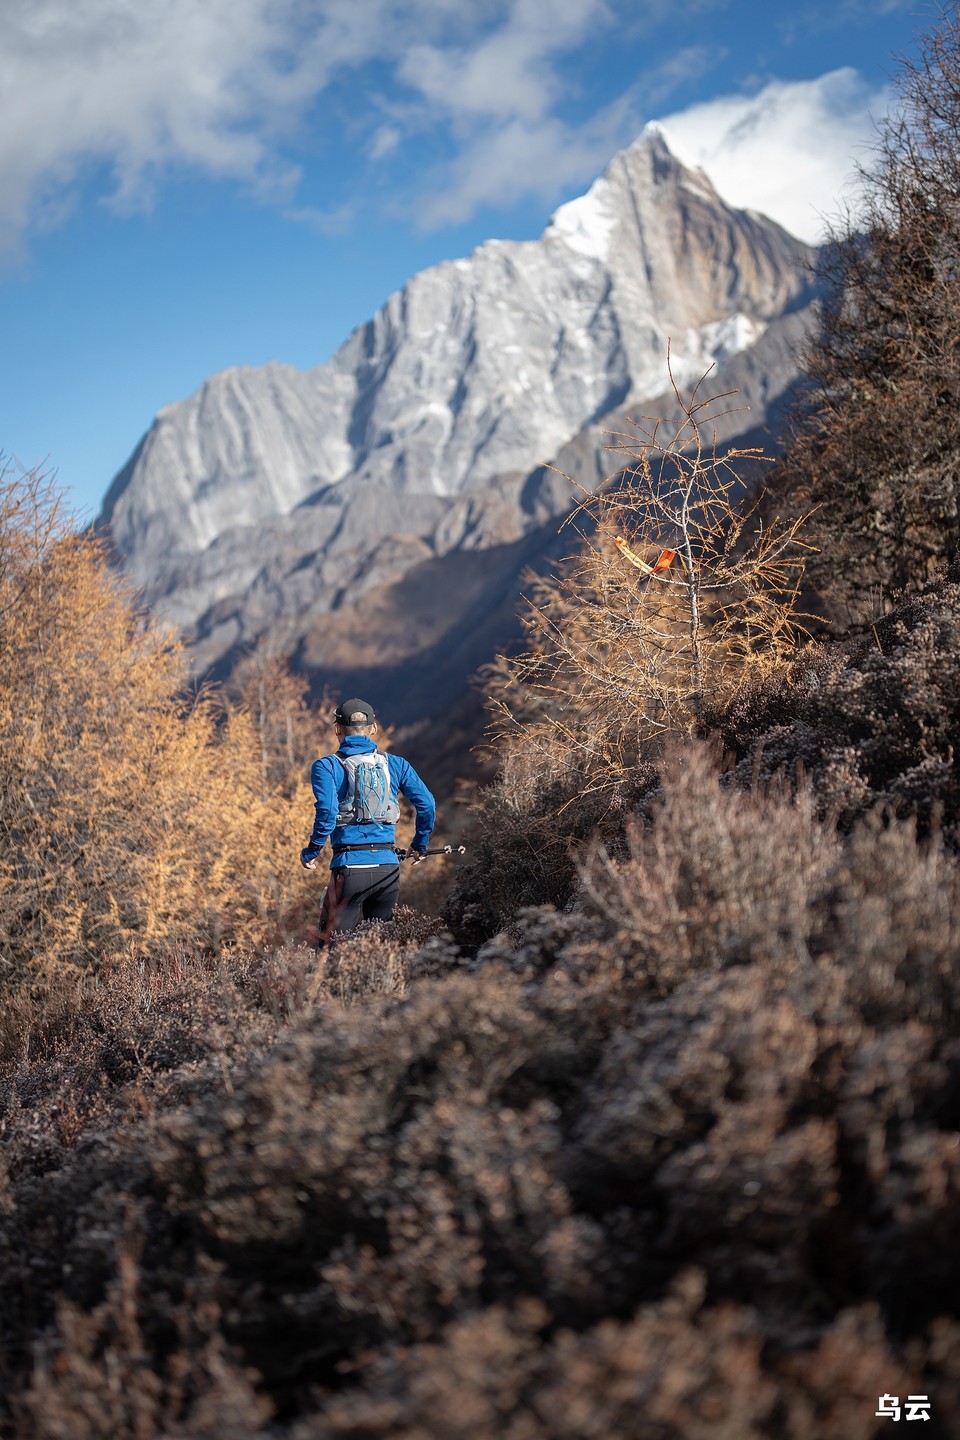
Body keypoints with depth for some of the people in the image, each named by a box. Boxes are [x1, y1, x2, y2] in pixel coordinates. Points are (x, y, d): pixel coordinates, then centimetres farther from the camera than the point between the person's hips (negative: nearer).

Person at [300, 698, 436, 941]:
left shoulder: (327, 767, -1)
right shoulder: (395, 764, 9)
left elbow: (327, 812, -15)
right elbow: (427, 805, 5)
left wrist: (311, 852, -2)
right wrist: (420, 845, 19)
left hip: (350, 866, -3)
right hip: (388, 865, 4)